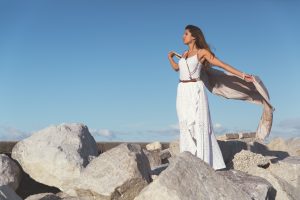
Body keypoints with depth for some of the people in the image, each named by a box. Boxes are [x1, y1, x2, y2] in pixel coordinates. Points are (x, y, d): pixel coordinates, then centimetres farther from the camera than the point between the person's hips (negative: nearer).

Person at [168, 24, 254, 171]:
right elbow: (177, 68, 37)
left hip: (195, 91, -6)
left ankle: (203, 163, -7)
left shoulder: (202, 52, 0)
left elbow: (222, 65, -5)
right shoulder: (185, 53, 17)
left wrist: (242, 75, -10)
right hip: (182, 92, 6)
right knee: (186, 126, 3)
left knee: (198, 125, -9)